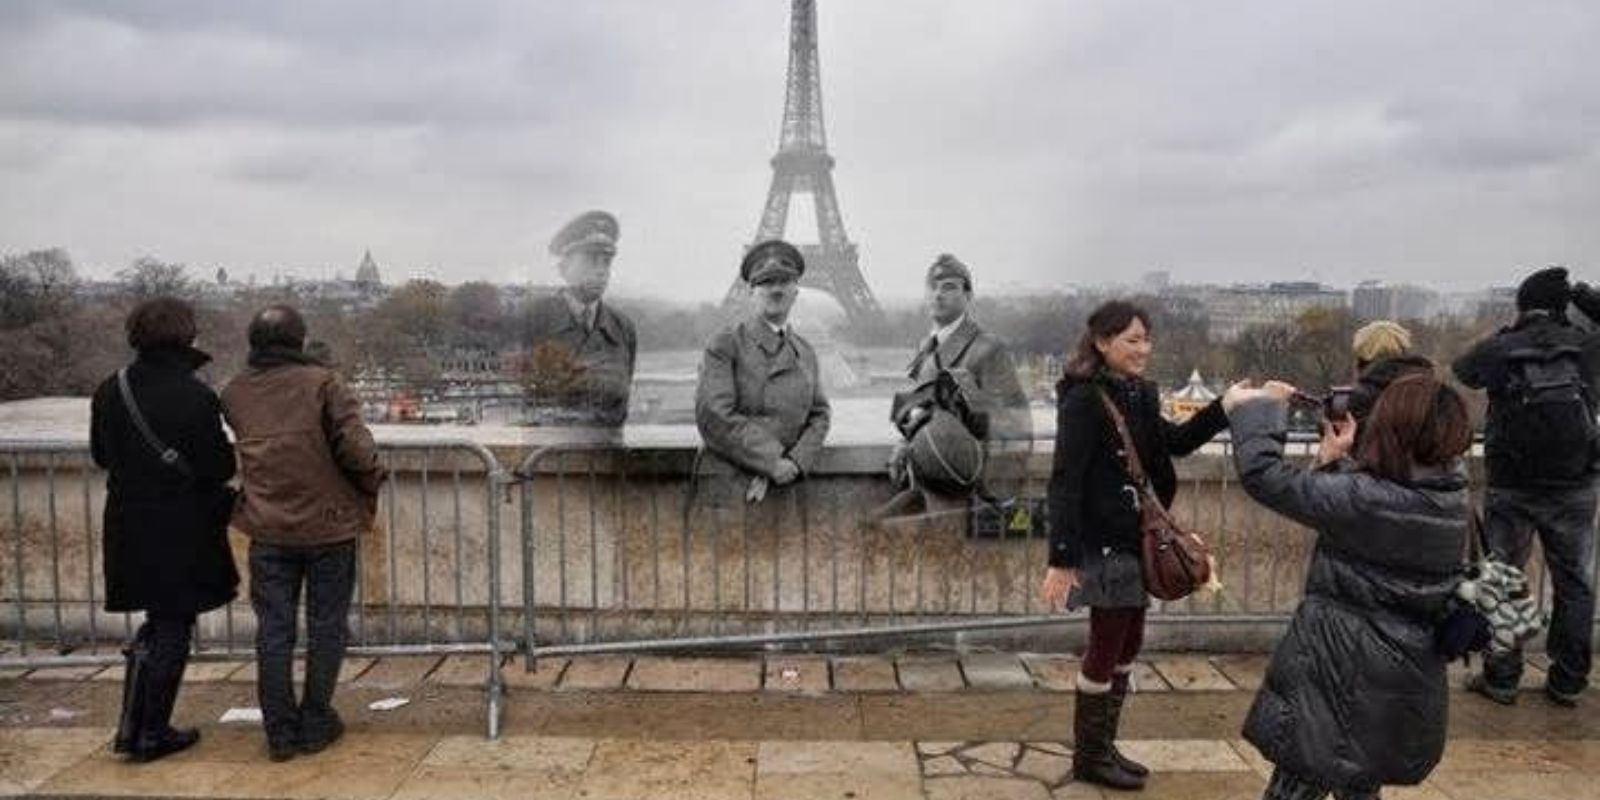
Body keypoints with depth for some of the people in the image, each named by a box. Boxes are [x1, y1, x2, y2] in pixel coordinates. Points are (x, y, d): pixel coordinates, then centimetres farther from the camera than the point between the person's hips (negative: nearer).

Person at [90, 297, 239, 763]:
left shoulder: (109, 393, -1)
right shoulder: (196, 397, -18)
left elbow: (101, 455, 10)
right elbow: (220, 466, -16)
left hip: (128, 528, 6)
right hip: (182, 531, -5)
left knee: (158, 620, 22)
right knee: (173, 629, 8)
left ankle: (132, 726, 19)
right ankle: (152, 735, 16)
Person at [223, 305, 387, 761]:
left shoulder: (234, 394, 3)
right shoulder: (321, 383, -10)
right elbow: (356, 447, -18)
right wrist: (370, 485, -1)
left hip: (267, 529, 3)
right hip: (328, 523, -3)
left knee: (273, 630, 10)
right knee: (326, 627, 10)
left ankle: (280, 732, 15)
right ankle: (316, 724, 17)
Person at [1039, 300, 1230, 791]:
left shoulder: (1138, 395, 8)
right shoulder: (1084, 399, -17)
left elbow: (1175, 442, 20)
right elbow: (1065, 482, -20)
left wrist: (1225, 408, 6)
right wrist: (1062, 560, -23)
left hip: (1136, 541, 9)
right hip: (1104, 545, -8)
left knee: (1128, 646, 15)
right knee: (1107, 648, 2)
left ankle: (1104, 746, 29)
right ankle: (1089, 757, 18)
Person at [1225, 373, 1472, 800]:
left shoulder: (1364, 499, -25)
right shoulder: (1450, 495, -4)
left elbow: (1264, 475, -21)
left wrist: (1251, 408, -7)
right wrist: (1336, 459, 6)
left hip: (1344, 680, -7)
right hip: (1408, 684, 7)